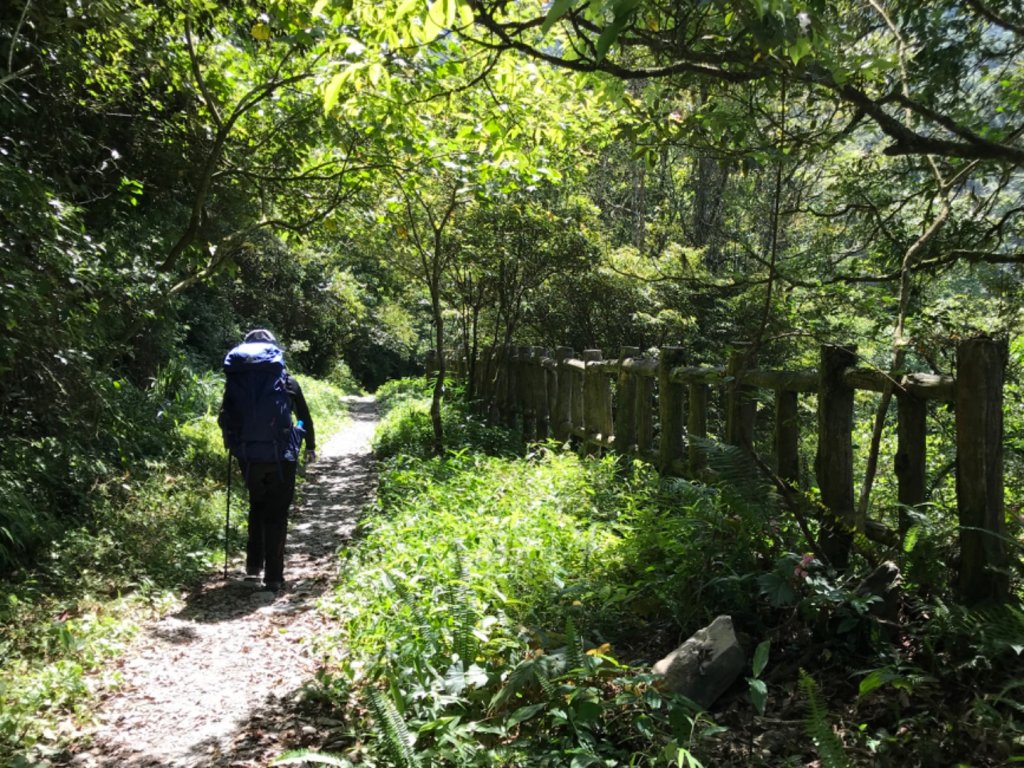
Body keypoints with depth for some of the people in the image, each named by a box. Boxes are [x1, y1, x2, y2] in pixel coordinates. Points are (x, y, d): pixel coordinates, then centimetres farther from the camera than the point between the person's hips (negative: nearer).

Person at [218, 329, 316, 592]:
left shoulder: (234, 383, 3)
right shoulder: (286, 382, 0)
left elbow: (225, 420, 5)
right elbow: (305, 417, 8)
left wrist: (234, 444, 23)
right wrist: (310, 446, 23)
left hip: (249, 457, 2)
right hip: (280, 457, -2)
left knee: (257, 507, 23)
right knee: (277, 514, 5)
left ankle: (253, 565, 25)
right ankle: (273, 577, 4)